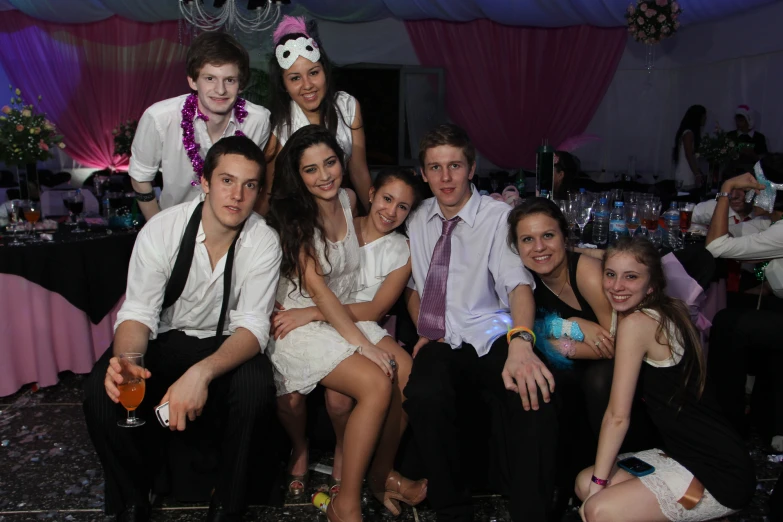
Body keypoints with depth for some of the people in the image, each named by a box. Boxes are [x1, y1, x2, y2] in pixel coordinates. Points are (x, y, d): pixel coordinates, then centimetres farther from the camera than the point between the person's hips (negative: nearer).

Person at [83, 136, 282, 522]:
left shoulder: (264, 243, -15)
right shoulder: (161, 230, -14)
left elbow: (253, 326, -20)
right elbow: (138, 312, -14)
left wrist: (201, 373, -40)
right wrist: (125, 361, -38)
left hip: (227, 345, 0)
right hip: (165, 341, 1)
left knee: (256, 386, -32)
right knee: (101, 391, -26)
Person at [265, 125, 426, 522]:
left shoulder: (348, 200, 5)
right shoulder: (293, 217, -12)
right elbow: (316, 289, -17)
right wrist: (364, 344, -20)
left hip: (345, 315, 6)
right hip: (300, 324, -6)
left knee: (406, 373, -16)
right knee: (376, 384, -25)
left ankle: (381, 475, 5)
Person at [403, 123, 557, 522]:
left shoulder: (498, 216, -3)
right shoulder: (418, 221, 12)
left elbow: (518, 282, -19)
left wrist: (520, 341, -39)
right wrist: (422, 329, 3)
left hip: (489, 341, -2)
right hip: (439, 344, 3)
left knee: (534, 396, -35)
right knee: (423, 396, -32)